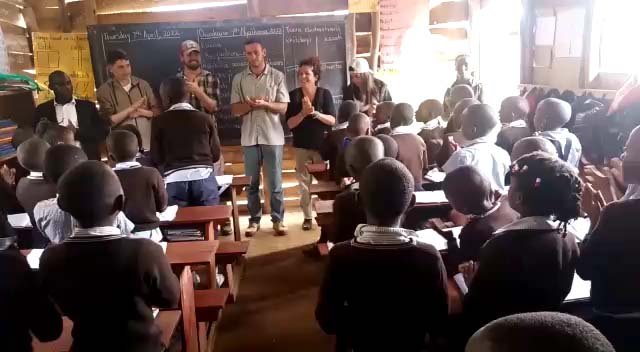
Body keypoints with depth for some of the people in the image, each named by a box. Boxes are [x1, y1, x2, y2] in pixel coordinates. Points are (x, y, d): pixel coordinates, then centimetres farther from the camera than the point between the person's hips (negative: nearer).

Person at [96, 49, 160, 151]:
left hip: (148, 144, 3)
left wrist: (140, 112, -9)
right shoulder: (104, 90, -1)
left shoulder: (142, 84, 7)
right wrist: (131, 108, -13)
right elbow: (107, 121, -8)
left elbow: (157, 111, 8)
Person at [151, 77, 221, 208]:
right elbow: (216, 154, 9)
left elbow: (156, 158, 6)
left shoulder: (159, 121, 3)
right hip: (204, 178, 1)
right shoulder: (205, 118, 6)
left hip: (174, 180, -1)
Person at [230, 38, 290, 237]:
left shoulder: (277, 76, 1)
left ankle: (278, 220, 13)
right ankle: (254, 220, 17)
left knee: (275, 182, 3)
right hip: (249, 137, 2)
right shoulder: (238, 79, 6)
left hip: (272, 137, -2)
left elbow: (283, 107, -3)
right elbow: (235, 110, 3)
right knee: (251, 182, 7)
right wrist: (249, 104, -16)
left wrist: (264, 103, -20)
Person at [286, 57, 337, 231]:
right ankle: (307, 216, 15)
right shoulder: (293, 95, -3)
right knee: (304, 181, 5)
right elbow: (290, 124, -7)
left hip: (322, 144, -1)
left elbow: (332, 120, -10)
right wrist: (303, 113, -23)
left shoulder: (325, 94, -4)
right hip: (301, 145, 1)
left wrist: (315, 113, -24)